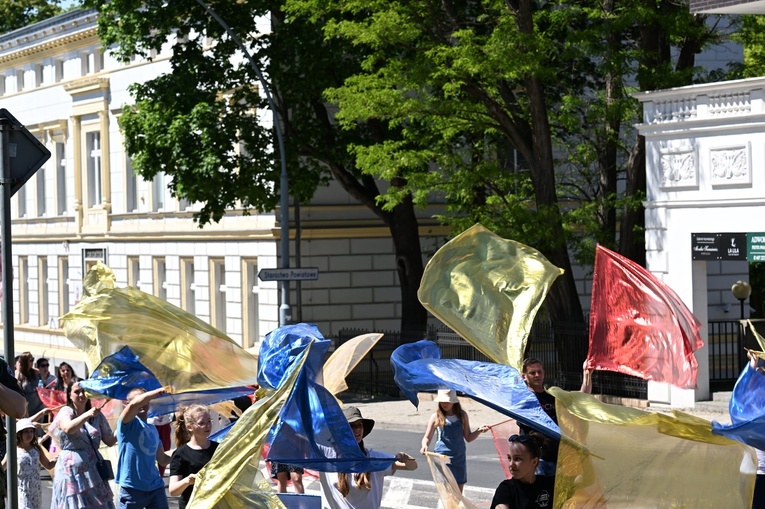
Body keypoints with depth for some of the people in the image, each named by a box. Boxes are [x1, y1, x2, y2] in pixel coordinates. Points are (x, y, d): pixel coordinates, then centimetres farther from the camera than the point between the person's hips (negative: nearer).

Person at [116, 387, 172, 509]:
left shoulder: (153, 429, 16)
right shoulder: (128, 424, -3)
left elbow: (163, 459, 20)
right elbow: (134, 404, -26)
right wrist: (158, 391, -24)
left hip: (156, 487, 6)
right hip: (132, 488, -6)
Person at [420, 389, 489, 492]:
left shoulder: (462, 415, 6)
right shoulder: (436, 417, -2)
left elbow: (468, 437, 12)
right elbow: (427, 437, 2)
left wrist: (479, 431, -5)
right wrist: (425, 445, -19)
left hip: (459, 457, 4)